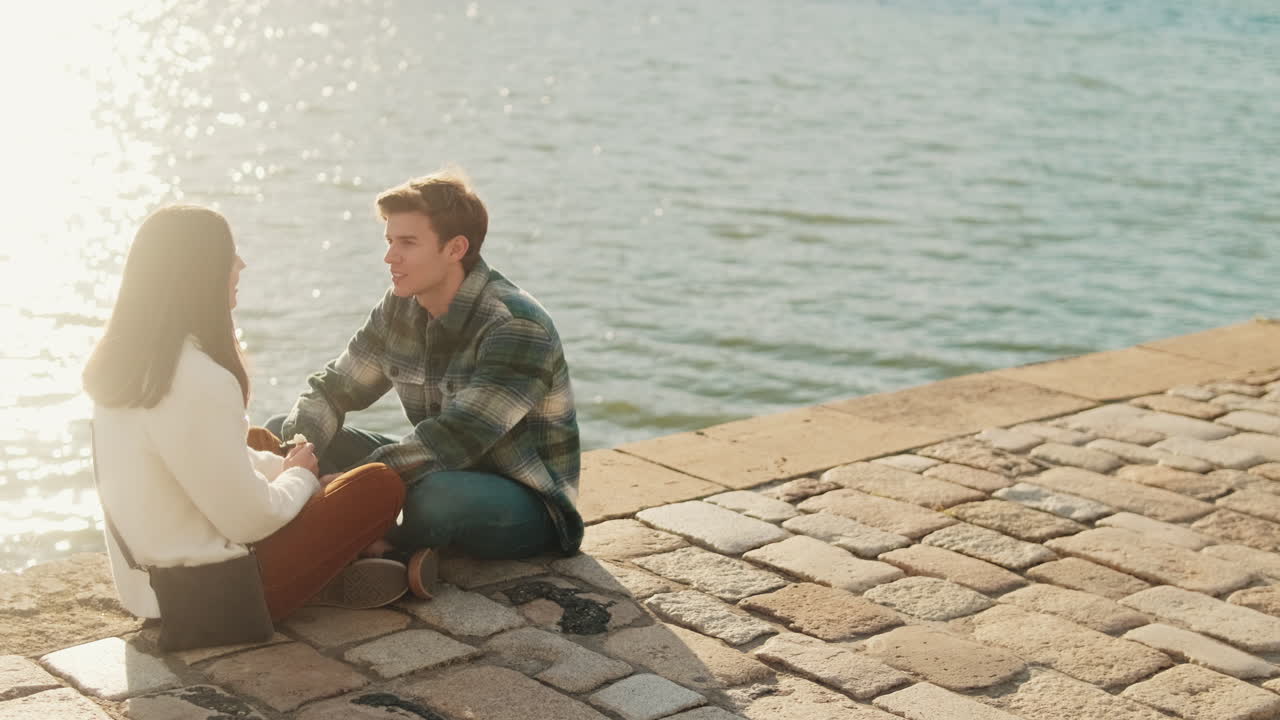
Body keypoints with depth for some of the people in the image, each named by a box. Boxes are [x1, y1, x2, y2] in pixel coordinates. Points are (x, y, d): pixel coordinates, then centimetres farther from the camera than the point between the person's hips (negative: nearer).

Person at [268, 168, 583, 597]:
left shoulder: (516, 326, -24)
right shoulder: (399, 309, 1)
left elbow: (457, 437, -32)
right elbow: (334, 388, 5)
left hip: (527, 507, -8)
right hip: (444, 474, 8)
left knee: (438, 495, -44)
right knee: (282, 431, 0)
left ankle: (391, 547, -10)